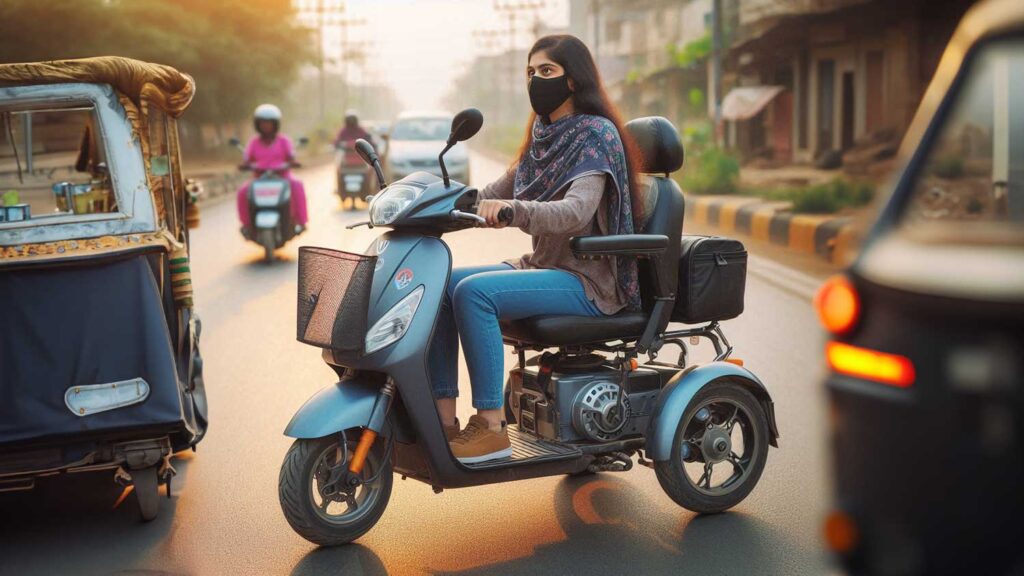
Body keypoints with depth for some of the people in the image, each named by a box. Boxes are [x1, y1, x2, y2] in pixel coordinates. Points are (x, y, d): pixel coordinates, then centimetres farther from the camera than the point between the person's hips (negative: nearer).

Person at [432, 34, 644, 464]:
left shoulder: (596, 133, -11)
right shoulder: (542, 132, 15)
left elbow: (576, 210, -26)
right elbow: (497, 193, 17)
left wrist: (513, 209, -43)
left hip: (587, 281, -8)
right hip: (540, 265, 8)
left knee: (473, 292, -28)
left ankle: (492, 427, -23)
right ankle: (443, 417, -9)